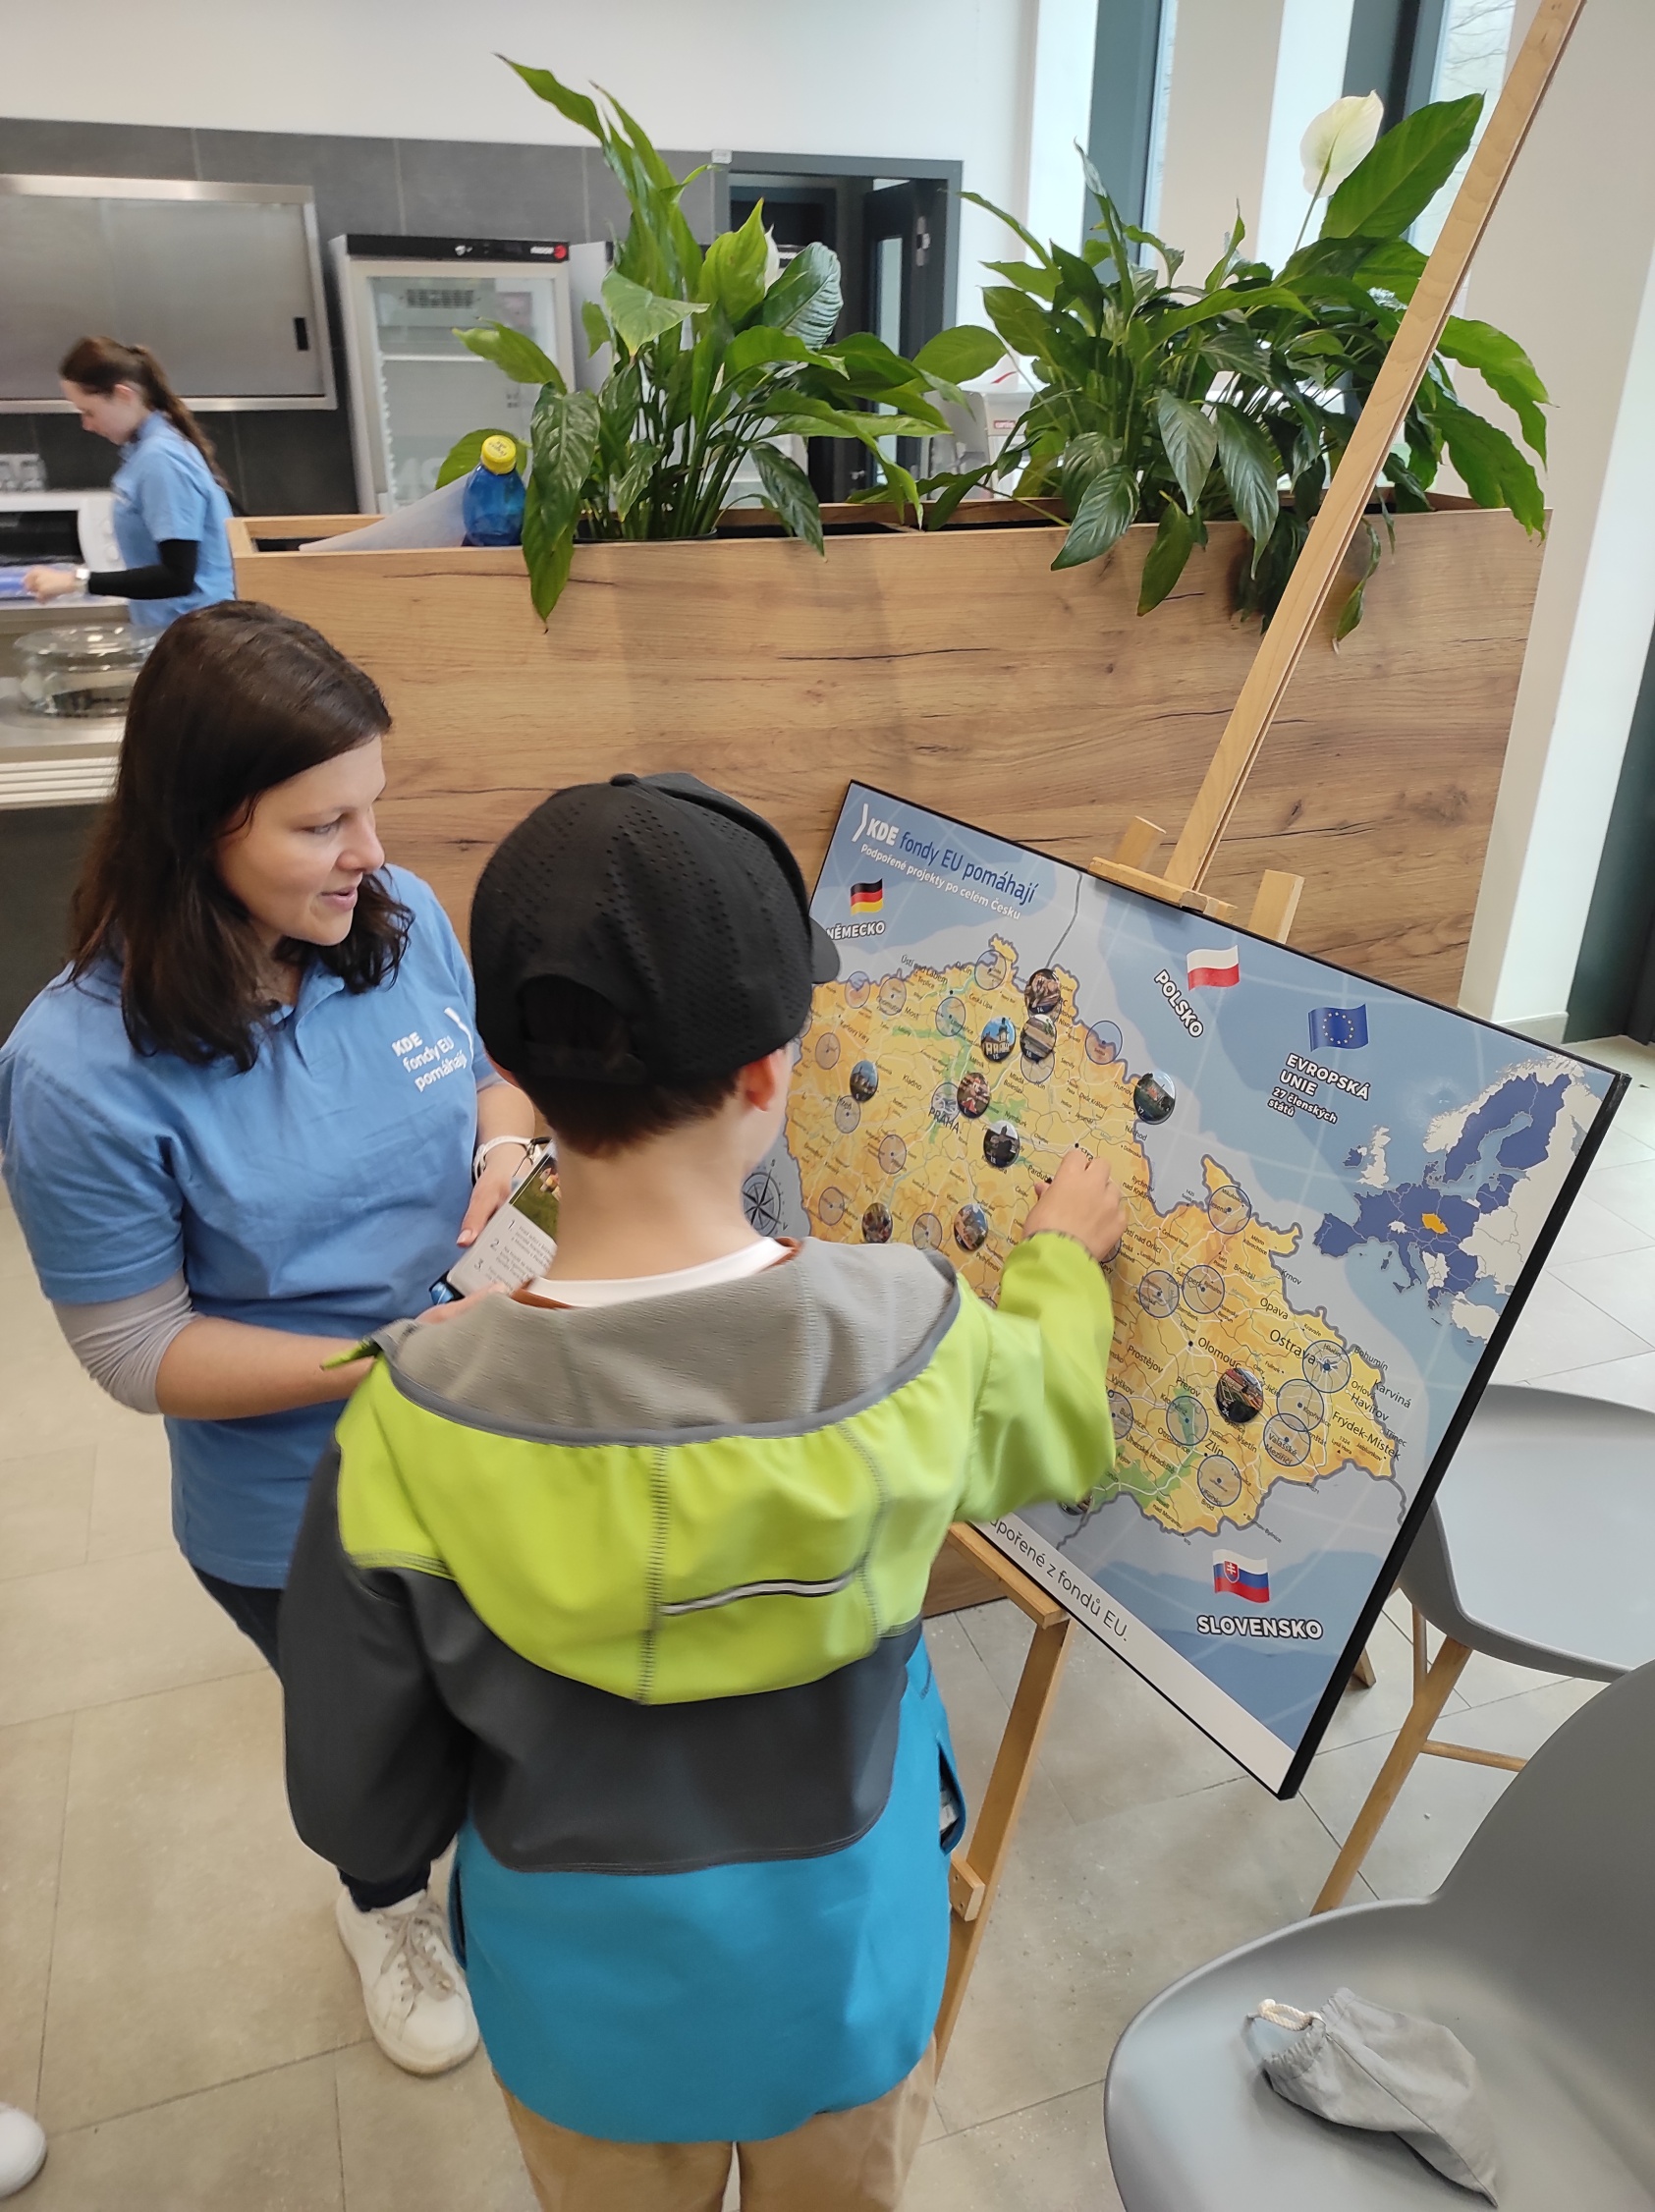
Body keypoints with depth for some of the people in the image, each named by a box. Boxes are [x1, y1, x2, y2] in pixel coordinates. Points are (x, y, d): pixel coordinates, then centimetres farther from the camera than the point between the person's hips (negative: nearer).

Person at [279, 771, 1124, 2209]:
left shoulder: (411, 1429, -31)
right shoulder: (914, 1341, -29)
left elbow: (360, 1813, -17)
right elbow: (1063, 1427, -4)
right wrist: (1064, 1255, 14)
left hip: (588, 2008, 0)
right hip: (847, 1979, 1)